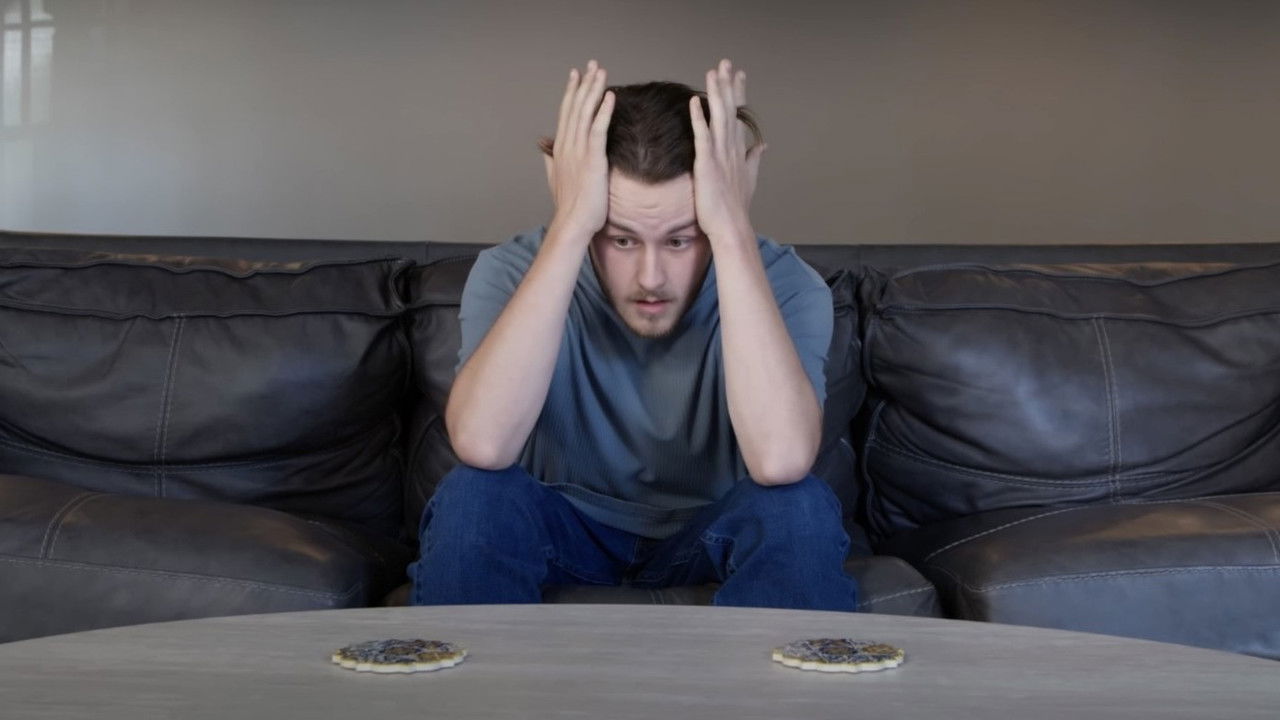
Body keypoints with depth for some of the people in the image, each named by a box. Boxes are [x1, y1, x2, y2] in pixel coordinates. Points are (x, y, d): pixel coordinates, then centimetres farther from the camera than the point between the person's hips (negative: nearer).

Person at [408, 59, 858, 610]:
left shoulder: (782, 284, -21)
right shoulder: (514, 272, -20)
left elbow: (780, 461, -41)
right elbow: (481, 446, -40)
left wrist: (734, 230, -41)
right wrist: (568, 228, -39)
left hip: (708, 539, 0)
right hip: (567, 531, 0)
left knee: (799, 508, -30)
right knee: (474, 494, -30)